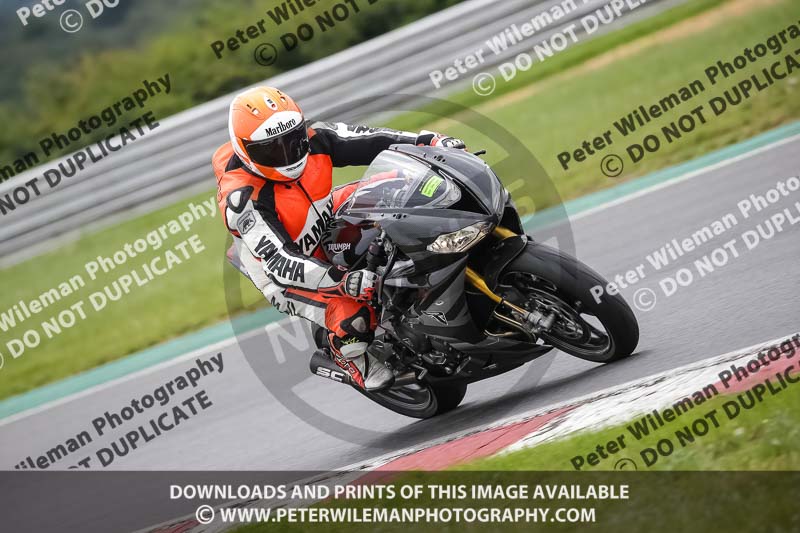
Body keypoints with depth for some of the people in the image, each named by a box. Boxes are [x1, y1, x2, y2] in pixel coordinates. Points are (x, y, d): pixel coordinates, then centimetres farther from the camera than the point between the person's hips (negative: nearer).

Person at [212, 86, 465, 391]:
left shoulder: (311, 139, -17)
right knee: (351, 316, -29)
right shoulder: (242, 199, -34)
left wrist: (430, 142, -23)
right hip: (287, 273, -7)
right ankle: (349, 358, 5)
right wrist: (343, 281, -52)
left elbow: (368, 142, -11)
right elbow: (279, 263, -40)